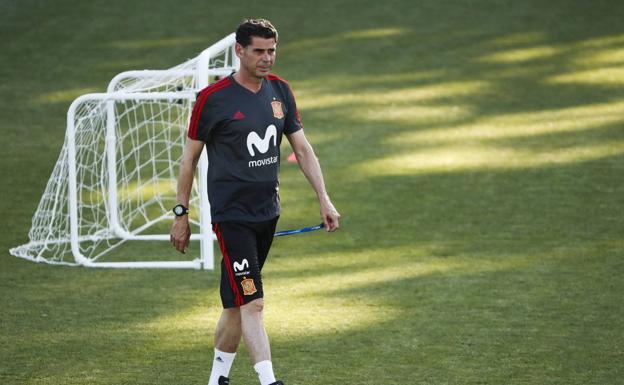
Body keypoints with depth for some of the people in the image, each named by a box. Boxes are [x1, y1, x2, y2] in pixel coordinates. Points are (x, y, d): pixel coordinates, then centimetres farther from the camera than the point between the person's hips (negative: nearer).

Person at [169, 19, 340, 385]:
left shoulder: (280, 90, 7)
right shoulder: (213, 97, -10)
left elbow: (303, 148, 11)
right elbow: (190, 156, -2)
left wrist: (324, 200, 3)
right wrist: (181, 214, -1)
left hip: (267, 213, 6)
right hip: (231, 214, -6)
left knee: (237, 303, 12)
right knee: (252, 303, -14)